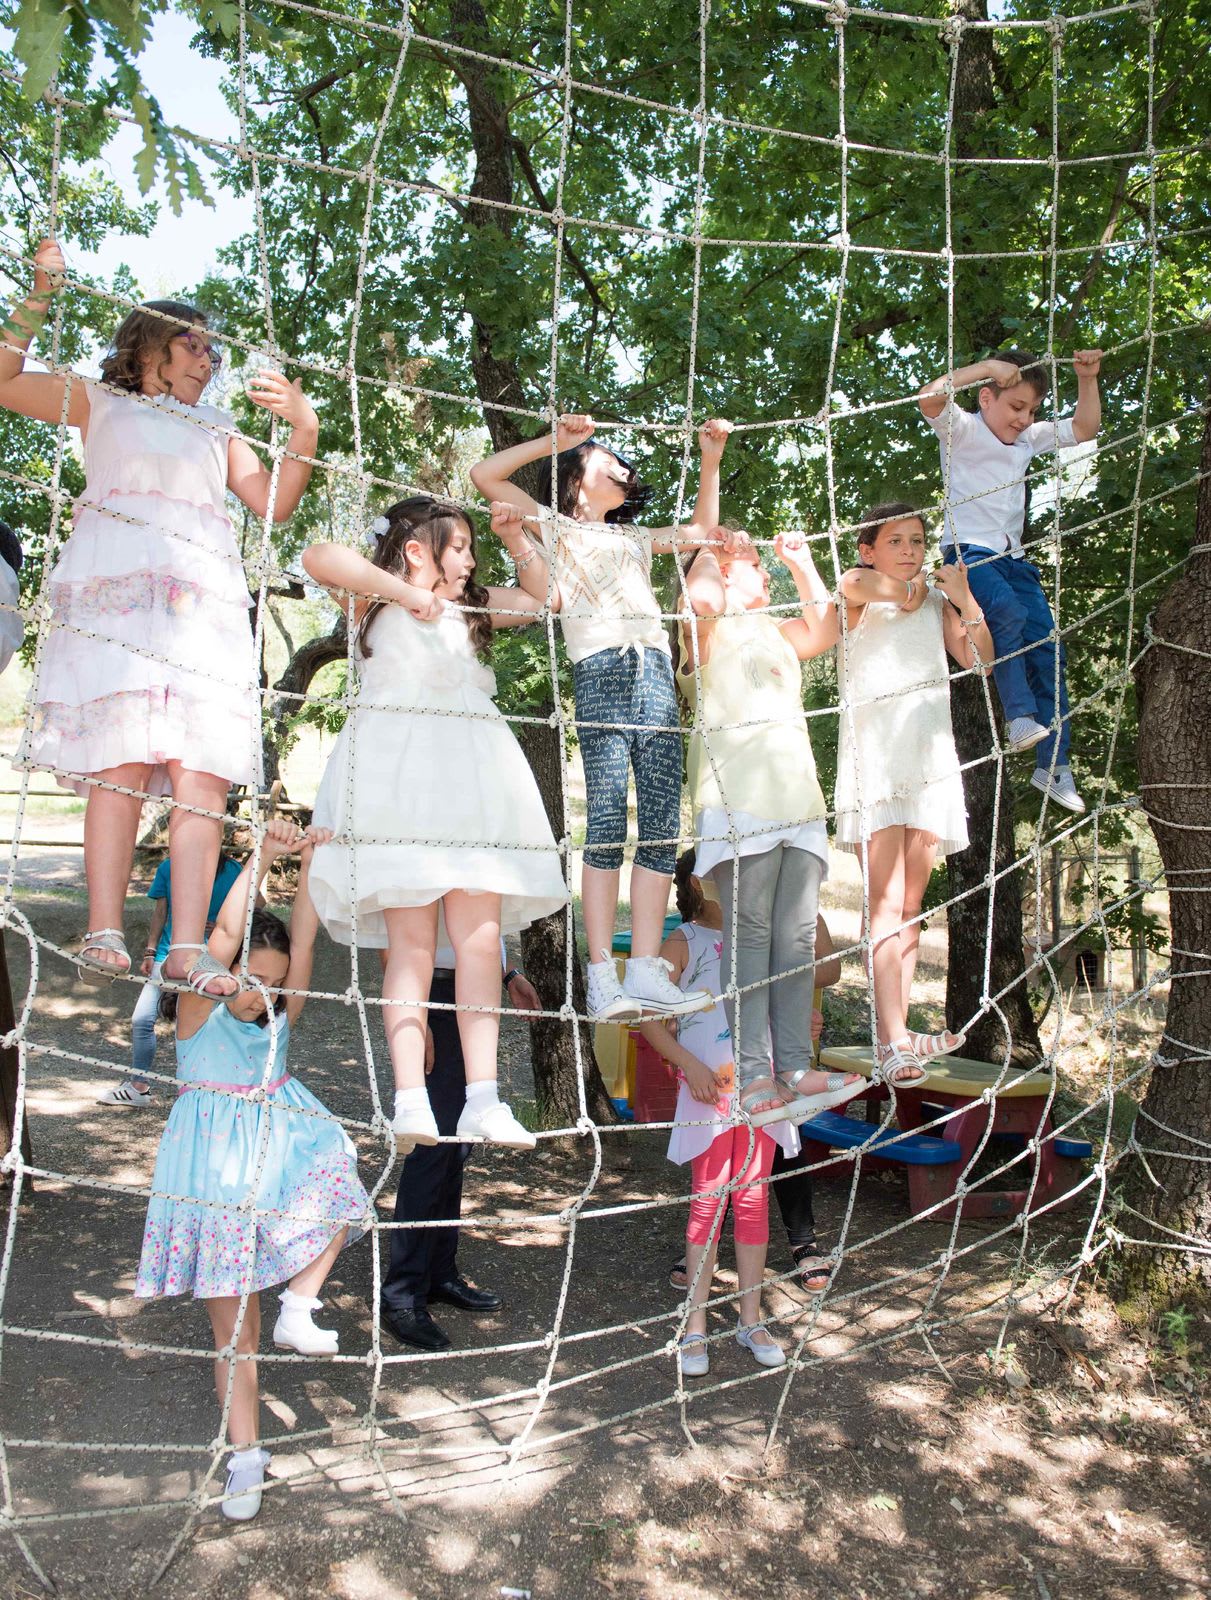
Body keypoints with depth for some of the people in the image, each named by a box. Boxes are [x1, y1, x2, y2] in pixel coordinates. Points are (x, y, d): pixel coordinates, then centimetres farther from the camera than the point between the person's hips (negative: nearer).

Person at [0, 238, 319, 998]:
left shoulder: (218, 430, 30)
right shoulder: (102, 403, 22)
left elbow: (275, 504, 20)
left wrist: (304, 432, 8)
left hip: (205, 600, 3)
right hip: (118, 589, -2)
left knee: (205, 770, -13)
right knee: (123, 760, -17)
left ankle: (188, 947, -18)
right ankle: (105, 934, -16)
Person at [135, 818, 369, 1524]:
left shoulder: (280, 1020, 3)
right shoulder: (200, 1015, -9)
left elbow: (303, 941, -9)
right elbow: (223, 936, -24)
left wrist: (310, 863, -17)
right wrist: (262, 858, -29)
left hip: (284, 1162, 4)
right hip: (219, 1186, -4)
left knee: (338, 1177, -29)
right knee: (235, 1333, 4)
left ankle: (299, 1306, -13)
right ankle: (246, 1456, 19)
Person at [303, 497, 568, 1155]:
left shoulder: (470, 611, 26)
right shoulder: (378, 600, 8)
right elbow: (318, 557, -11)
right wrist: (403, 590, -9)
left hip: (471, 779, 5)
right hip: (399, 773, -5)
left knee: (480, 937, -5)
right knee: (411, 941, -11)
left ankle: (482, 1099, -6)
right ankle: (410, 1102, -13)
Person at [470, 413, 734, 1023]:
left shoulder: (632, 537, 35)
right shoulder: (552, 525, 20)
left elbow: (700, 528, 42)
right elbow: (485, 475, 10)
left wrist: (711, 460, 34)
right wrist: (555, 439, 11)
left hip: (656, 673, 6)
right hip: (600, 671, -5)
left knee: (662, 823, -6)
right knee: (607, 819, -14)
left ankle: (645, 972, -6)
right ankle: (602, 978, -15)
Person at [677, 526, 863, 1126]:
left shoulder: (773, 632, 31)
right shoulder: (710, 627, 6)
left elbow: (824, 629, 27)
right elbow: (701, 598, -15)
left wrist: (800, 562, 29)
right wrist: (710, 550, 1)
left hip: (799, 800, 8)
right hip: (740, 797, -8)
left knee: (796, 938, 0)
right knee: (750, 934, -11)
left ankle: (795, 1069, 0)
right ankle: (755, 1081, -13)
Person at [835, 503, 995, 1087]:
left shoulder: (937, 601, 19)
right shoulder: (856, 587, 4)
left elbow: (980, 658, 12)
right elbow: (901, 596, -16)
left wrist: (963, 598, 1)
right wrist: (920, 582, 5)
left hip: (931, 756, 5)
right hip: (874, 756, -5)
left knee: (912, 905, 4)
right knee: (887, 903, -13)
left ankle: (895, 1035, 9)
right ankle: (893, 1042, -15)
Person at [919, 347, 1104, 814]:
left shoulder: (1028, 438, 17)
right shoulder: (961, 429, -2)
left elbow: (1084, 429, 23)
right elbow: (930, 397, -22)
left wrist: (1087, 378, 11)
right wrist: (986, 367, -21)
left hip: (1013, 558, 7)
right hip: (969, 552, -7)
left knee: (1049, 649, -2)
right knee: (1009, 614, -37)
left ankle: (1054, 765, 3)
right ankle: (1020, 720, -31)